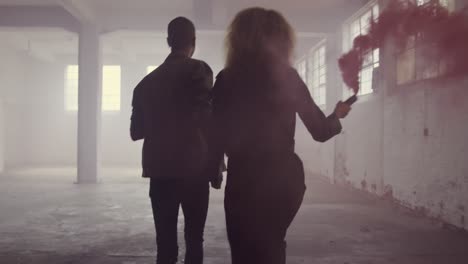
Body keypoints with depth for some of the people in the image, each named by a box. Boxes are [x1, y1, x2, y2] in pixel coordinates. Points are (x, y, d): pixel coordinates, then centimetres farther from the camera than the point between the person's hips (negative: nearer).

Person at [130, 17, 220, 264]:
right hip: (193, 168, -4)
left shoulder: (148, 80, 11)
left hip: (160, 170, 4)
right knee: (194, 241, 6)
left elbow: (136, 131, 14)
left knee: (165, 242, 7)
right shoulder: (198, 70, -4)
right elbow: (207, 119, -13)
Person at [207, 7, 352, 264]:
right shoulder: (289, 77, 2)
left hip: (246, 181, -3)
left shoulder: (228, 80, -4)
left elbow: (219, 137, -7)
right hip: (287, 179, 3)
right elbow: (321, 131, 5)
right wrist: (337, 115, 25)